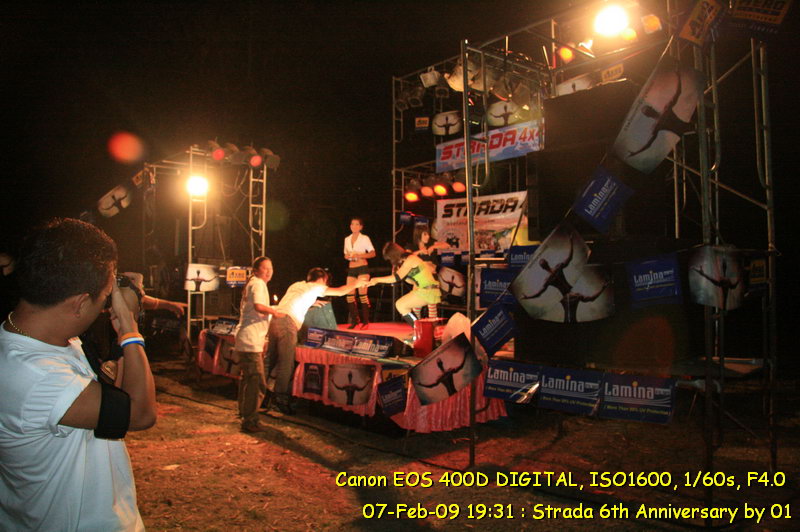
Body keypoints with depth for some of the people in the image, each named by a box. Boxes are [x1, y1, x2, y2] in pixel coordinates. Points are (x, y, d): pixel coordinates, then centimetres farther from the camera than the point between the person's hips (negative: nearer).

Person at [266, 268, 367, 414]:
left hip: (275, 319, 7)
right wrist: (355, 284, 27)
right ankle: (281, 399, -3)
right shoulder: (315, 287, 10)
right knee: (286, 364, -4)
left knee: (270, 360, 12)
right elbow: (340, 291, 12)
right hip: (288, 322, -7)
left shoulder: (297, 284, 27)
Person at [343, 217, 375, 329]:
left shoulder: (364, 238, -1)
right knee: (350, 294, -1)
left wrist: (359, 255, -17)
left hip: (362, 268, -5)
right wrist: (348, 256, -4)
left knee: (362, 293, -11)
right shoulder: (347, 239, 14)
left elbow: (373, 253, -5)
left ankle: (365, 321, -5)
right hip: (351, 269, 5)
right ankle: (354, 320, 9)